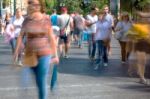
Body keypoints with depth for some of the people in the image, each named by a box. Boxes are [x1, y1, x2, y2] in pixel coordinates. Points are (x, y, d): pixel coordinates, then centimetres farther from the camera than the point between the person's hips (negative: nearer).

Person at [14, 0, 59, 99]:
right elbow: (21, 36, 0)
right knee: (37, 81, 15)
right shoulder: (27, 20, -1)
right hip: (30, 54, 3)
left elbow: (51, 37, -2)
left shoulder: (46, 19, -6)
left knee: (42, 82, -6)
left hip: (44, 54, -3)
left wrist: (55, 54, -2)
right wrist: (16, 53, -6)